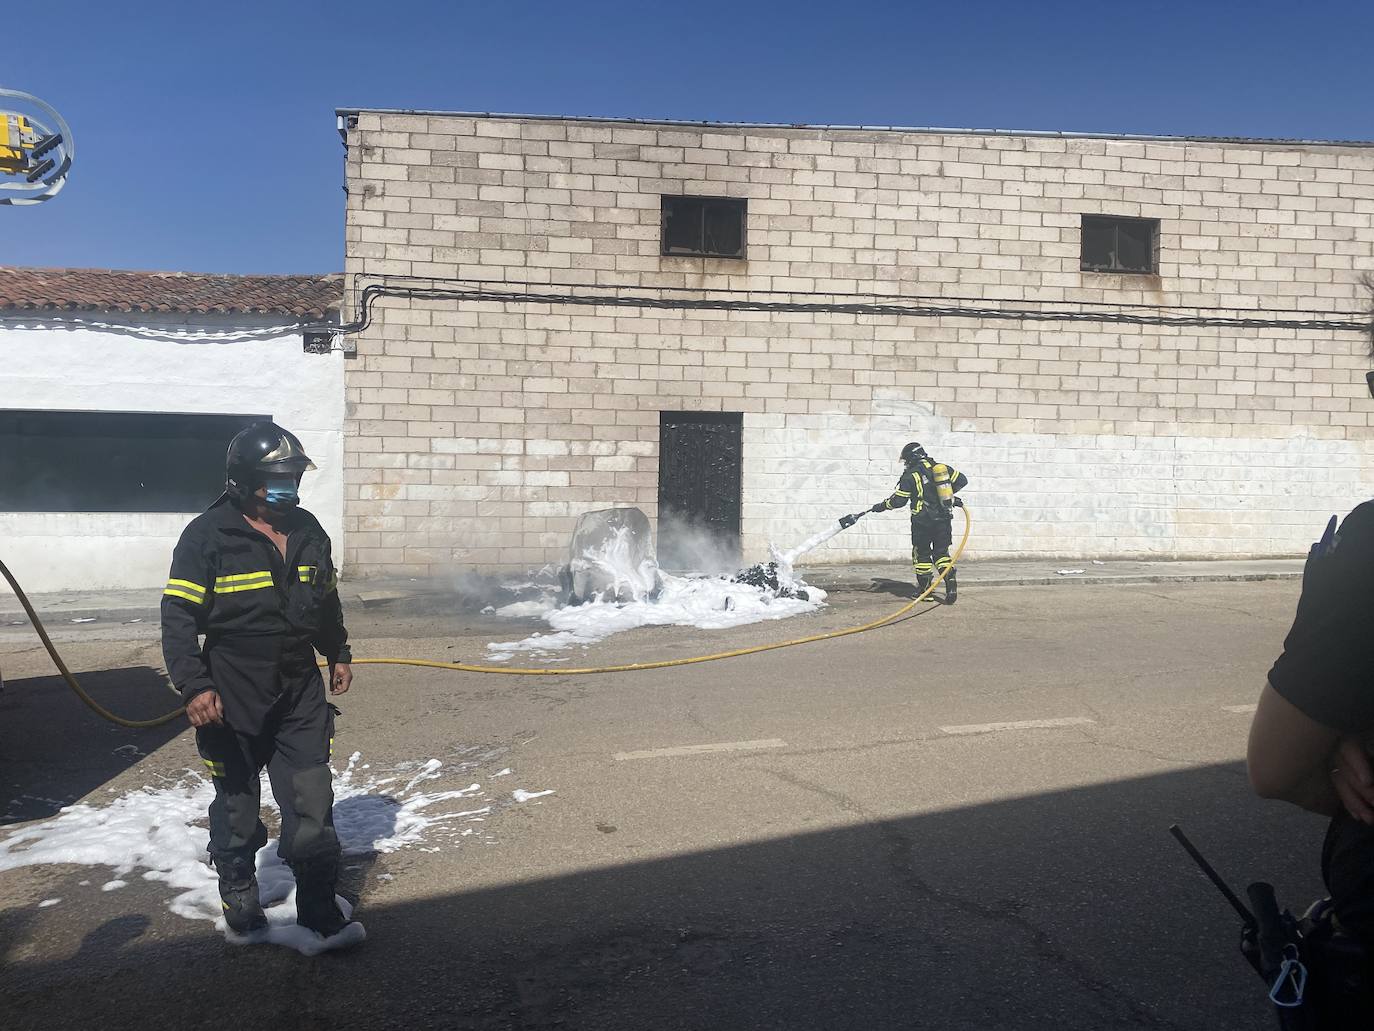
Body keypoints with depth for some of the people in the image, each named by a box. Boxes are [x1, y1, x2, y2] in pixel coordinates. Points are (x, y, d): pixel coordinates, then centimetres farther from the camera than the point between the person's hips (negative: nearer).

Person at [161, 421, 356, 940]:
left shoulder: (308, 531, 5)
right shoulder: (207, 536, -12)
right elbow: (178, 617, -13)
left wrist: (338, 654, 23)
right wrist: (194, 686, -21)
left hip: (300, 693, 4)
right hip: (233, 699, -4)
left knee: (313, 805, 3)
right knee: (237, 805, 13)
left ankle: (319, 912, 12)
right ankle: (239, 899, 33)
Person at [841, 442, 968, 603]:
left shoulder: (911, 475, -8)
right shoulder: (943, 468, 7)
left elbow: (898, 500, -8)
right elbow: (962, 480, 11)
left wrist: (881, 506, 7)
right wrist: (948, 493, 24)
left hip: (922, 521, -5)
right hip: (944, 519, 5)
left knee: (922, 554, 11)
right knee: (941, 552, 12)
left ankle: (925, 588, 16)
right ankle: (950, 584, -5)